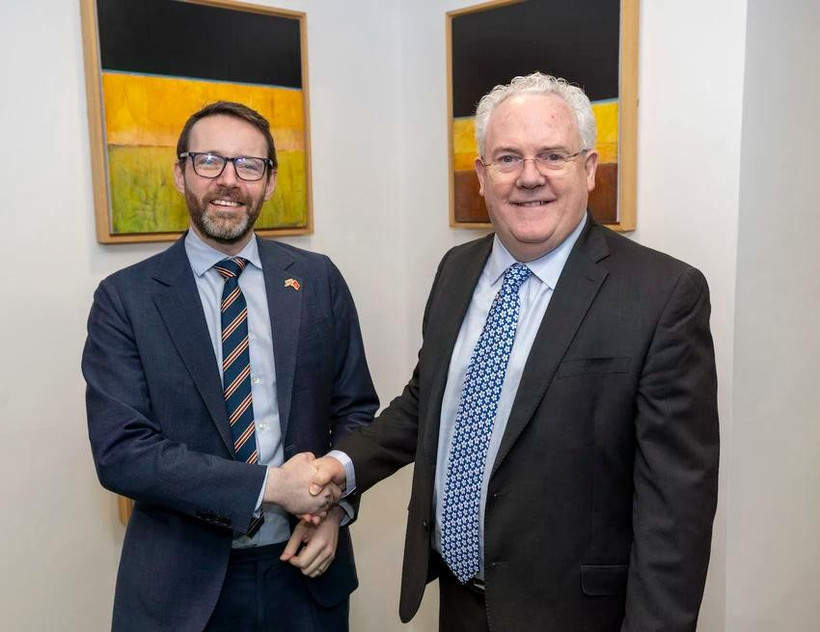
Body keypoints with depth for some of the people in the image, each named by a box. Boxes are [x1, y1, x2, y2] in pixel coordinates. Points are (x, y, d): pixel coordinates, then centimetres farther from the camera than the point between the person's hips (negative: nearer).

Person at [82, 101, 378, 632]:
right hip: (185, 585, -2)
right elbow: (119, 450, -14)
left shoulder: (317, 280, -1)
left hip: (306, 568, 3)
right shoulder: (126, 298, -8)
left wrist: (333, 503, -11)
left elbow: (355, 408, 4)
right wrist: (270, 485, -20)